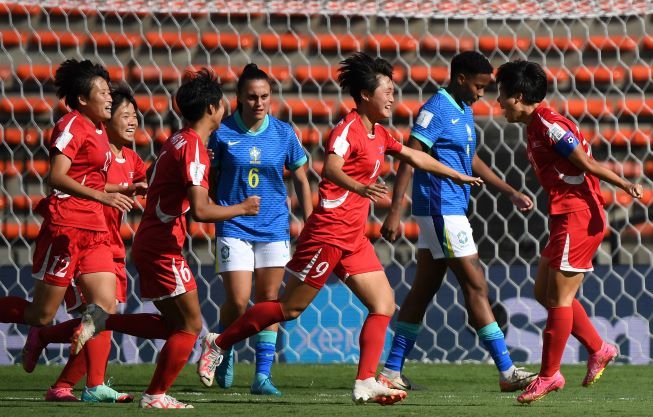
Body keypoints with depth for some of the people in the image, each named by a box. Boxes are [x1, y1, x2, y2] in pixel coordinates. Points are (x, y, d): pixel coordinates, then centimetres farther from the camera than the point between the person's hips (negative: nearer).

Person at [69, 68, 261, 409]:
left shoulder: (177, 141, 12)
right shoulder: (193, 148, -17)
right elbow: (200, 210, -26)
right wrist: (242, 208, -12)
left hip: (149, 244, 9)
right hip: (163, 248, -9)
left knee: (174, 325, 16)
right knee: (189, 326, -1)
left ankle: (101, 321, 10)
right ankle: (155, 397, 2)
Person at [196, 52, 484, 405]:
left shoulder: (378, 135, 14)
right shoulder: (348, 128, -14)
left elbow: (415, 157, 30)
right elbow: (331, 168, -33)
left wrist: (457, 175, 36)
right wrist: (358, 187, -52)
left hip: (354, 239, 9)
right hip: (328, 233, -9)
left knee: (384, 304, -2)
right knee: (290, 308, -4)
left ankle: (366, 383, -5)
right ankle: (218, 344, 9)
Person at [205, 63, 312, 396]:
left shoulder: (283, 133, 0)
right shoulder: (222, 132, -5)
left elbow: (301, 180, 10)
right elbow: (208, 179, 5)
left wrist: (310, 225, 7)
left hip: (274, 227, 2)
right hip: (233, 227, -2)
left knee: (268, 301, 1)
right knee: (238, 302, -9)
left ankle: (262, 375, 5)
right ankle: (224, 350, 21)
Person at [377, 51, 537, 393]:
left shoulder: (465, 111, 15)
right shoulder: (436, 110, -14)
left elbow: (472, 161, 26)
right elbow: (409, 159, -19)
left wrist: (511, 193, 23)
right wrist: (394, 212, -24)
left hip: (450, 211, 10)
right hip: (441, 208, -10)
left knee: (424, 289, 10)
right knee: (476, 286, -8)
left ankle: (392, 371, 13)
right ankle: (507, 372, -7)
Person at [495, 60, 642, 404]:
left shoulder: (547, 124, -15)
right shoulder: (536, 126, 15)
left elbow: (585, 162, -17)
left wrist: (623, 185, -20)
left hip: (577, 217, -11)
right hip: (567, 217, 11)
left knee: (558, 297, -4)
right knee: (544, 291, 15)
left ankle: (549, 376, 3)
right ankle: (598, 349, 22)